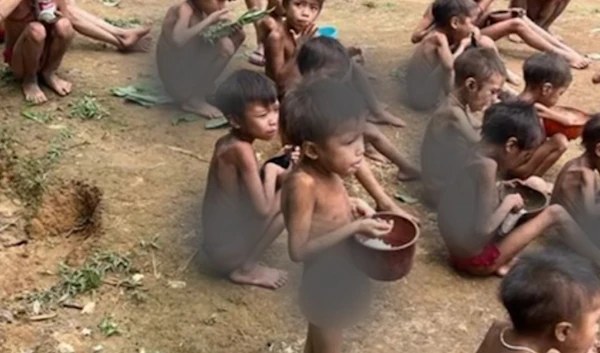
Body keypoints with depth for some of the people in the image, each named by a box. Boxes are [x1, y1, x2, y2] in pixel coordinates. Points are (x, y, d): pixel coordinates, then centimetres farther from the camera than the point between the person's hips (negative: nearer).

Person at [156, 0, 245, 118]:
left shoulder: (202, 12, 3)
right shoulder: (184, 10, -20)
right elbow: (177, 40, -39)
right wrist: (209, 20, -34)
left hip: (191, 71, 9)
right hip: (176, 77, -8)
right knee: (224, 46, -24)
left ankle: (199, 89, 6)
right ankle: (192, 99, -10)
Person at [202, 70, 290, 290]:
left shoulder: (227, 143, 3)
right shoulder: (241, 149, -23)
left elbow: (255, 197, 12)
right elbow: (264, 209, -23)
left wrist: (278, 174, -4)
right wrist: (272, 171, -8)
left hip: (218, 242, 9)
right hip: (227, 250, -9)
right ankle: (246, 269, -3)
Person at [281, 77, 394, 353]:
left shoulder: (324, 170, -7)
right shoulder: (303, 184, -32)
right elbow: (299, 249, -30)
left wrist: (349, 206, -6)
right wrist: (355, 227, -31)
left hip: (338, 276, 8)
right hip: (326, 283, -8)